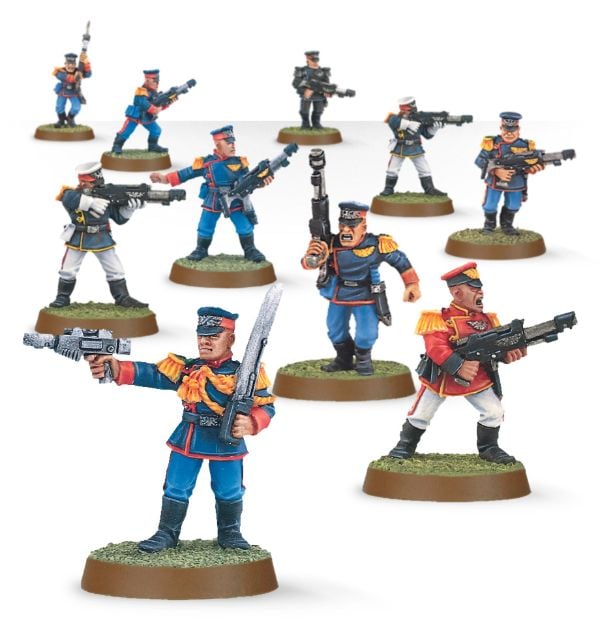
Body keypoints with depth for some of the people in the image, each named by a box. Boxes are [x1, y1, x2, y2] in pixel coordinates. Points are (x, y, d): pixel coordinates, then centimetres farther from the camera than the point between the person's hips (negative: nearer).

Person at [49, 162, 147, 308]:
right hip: (78, 238, -1)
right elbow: (68, 198, -39)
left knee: (115, 270, 4)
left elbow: (120, 217, 1)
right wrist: (92, 201, -46)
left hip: (102, 239, 2)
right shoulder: (74, 193, -13)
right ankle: (63, 297, 19)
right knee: (68, 270, 3)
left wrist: (129, 207, -19)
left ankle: (123, 297, 14)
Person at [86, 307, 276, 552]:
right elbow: (152, 374, -12)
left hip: (226, 442, -2)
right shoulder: (185, 368, -2)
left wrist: (251, 424, -28)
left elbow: (265, 405, -6)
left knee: (229, 491, 11)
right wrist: (117, 368, -29)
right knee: (176, 488, 7)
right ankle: (167, 533, 20)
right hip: (188, 440, 2)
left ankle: (230, 533, 31)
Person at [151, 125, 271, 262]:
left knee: (245, 226, -2)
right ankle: (201, 250, 30)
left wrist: (262, 180, -25)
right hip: (212, 203, 0)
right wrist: (165, 178, -2)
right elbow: (186, 173, -1)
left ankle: (250, 250, 15)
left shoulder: (239, 163, -7)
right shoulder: (206, 163, -10)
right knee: (205, 228, 9)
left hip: (234, 201, 0)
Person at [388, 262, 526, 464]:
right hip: (440, 377, -4)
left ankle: (488, 448, 15)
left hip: (477, 379, 4)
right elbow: (436, 348, -31)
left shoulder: (486, 319, -2)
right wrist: (458, 367, -41)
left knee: (494, 412, -4)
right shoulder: (442, 319, -21)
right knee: (421, 415, 7)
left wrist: (508, 354, -23)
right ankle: (406, 445, 29)